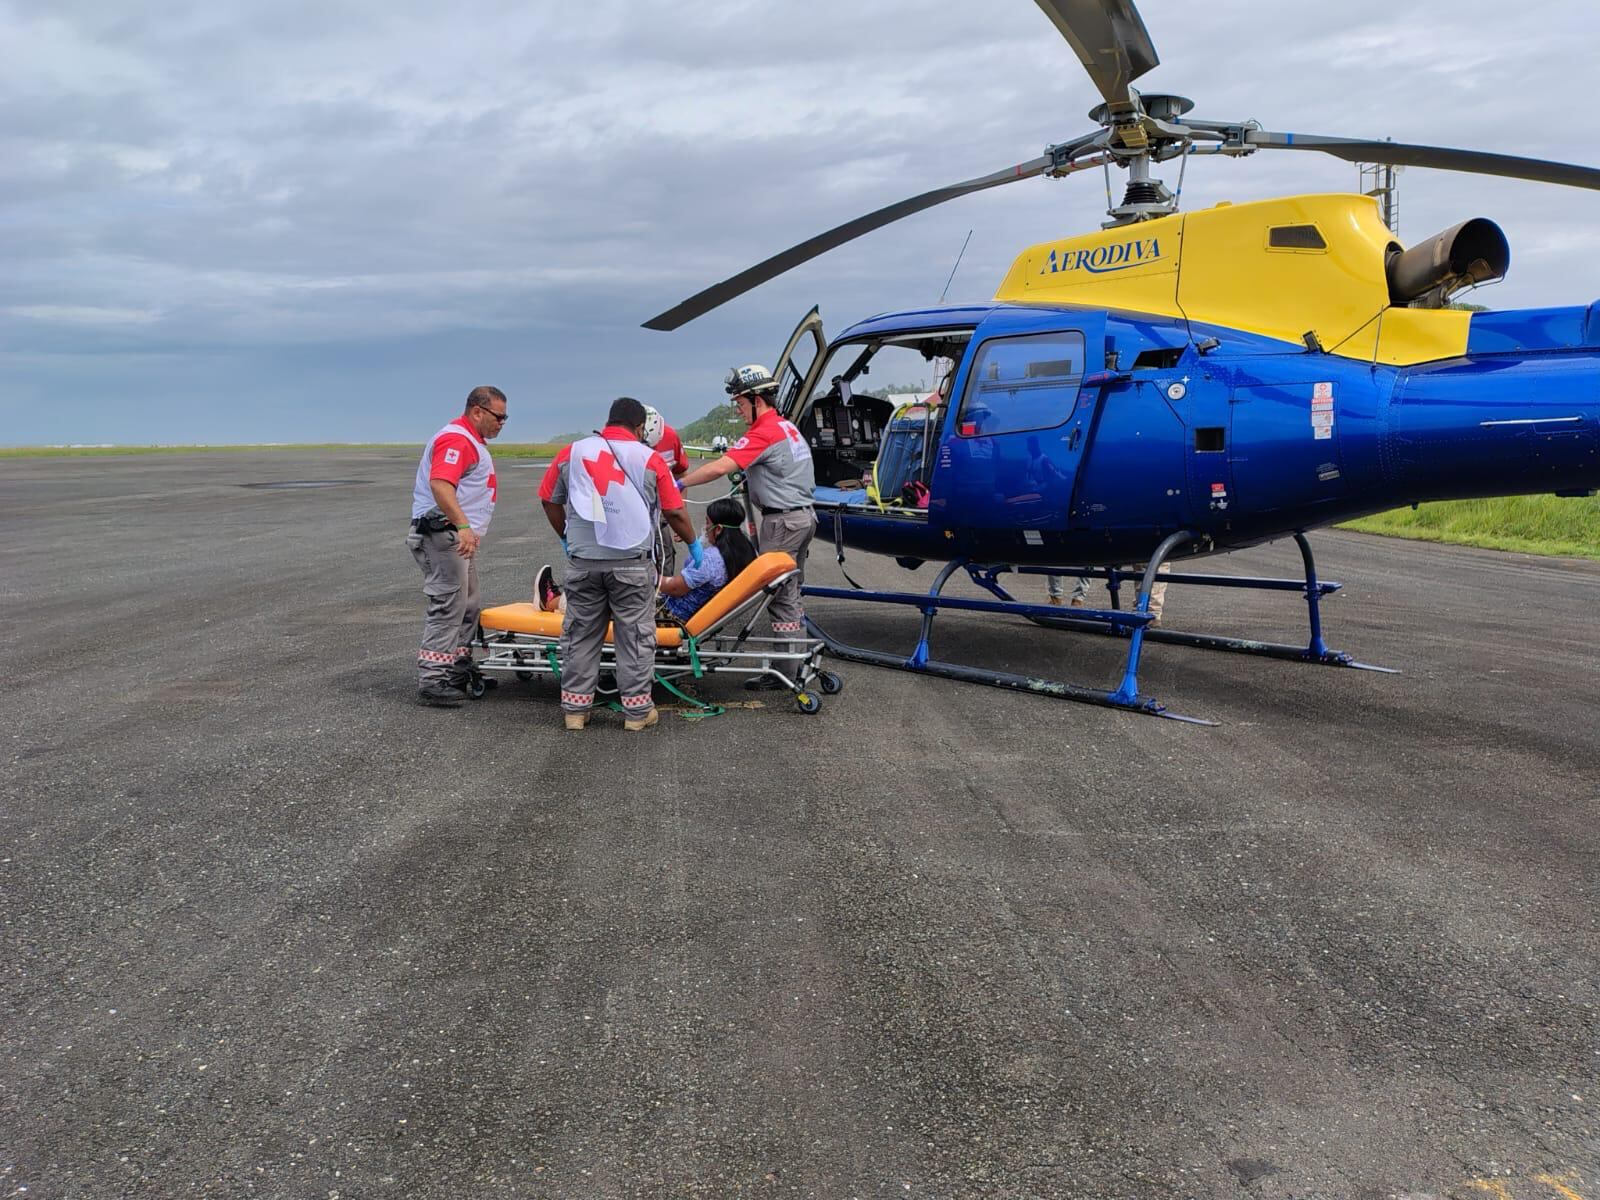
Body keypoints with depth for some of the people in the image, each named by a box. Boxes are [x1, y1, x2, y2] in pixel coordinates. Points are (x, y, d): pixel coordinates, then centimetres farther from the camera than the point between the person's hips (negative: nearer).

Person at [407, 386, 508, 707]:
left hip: (460, 537, 11)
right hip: (444, 533, -11)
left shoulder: (472, 440, 20)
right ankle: (431, 683, -8)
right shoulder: (455, 439, -15)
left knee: (467, 608, 15)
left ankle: (458, 674, 24)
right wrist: (463, 526, -38)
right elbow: (440, 485, -29)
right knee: (447, 608, -11)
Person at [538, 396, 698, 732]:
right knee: (635, 636, 7)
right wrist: (693, 544, 21)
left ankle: (575, 708, 17)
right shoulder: (649, 459, 1)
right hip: (632, 563, -2)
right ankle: (637, 710, 11)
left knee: (581, 634, 12)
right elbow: (675, 512, 4)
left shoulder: (572, 452, 6)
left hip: (583, 562, 2)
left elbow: (550, 501, 13)